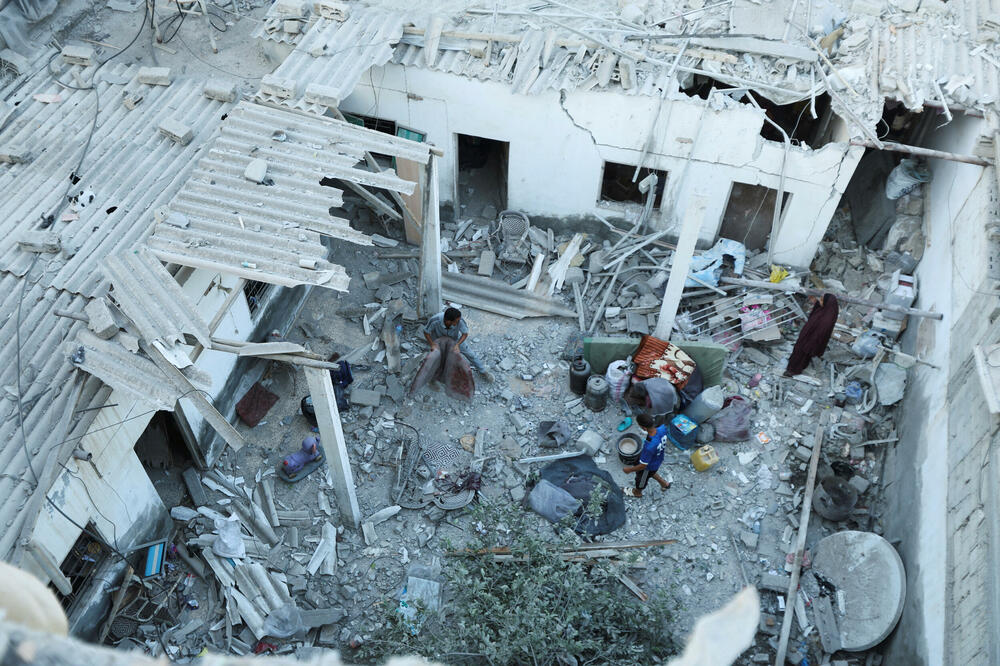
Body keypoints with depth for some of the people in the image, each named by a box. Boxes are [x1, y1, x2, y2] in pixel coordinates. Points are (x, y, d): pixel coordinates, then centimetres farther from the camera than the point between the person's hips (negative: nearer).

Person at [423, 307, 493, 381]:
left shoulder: (459, 320, -41)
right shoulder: (435, 320, -43)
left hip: (454, 339, 1)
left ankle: (483, 371, 26)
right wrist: (432, 344, -35)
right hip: (438, 340, -1)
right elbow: (426, 332, -24)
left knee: (470, 354, 6)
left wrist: (457, 345, -37)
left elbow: (465, 333, -24)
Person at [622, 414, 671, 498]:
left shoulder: (649, 447, -46)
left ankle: (637, 492, 58)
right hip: (658, 458, 5)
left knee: (641, 478, 27)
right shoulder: (662, 428, -29)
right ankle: (664, 483, 56)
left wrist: (630, 470, -12)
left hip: (650, 466, -5)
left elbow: (643, 465, -30)